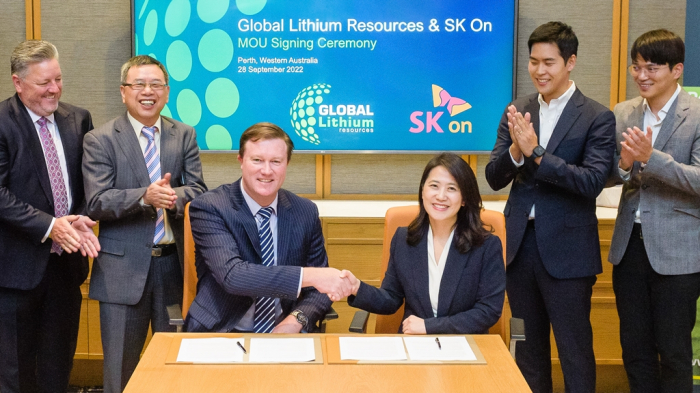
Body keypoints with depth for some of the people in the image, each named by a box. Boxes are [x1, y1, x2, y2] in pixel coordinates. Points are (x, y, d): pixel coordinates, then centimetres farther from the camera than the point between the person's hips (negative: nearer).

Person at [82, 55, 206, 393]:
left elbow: (198, 190, 1)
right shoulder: (99, 140, -2)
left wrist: (175, 197, -22)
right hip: (123, 267, -3)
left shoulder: (184, 136, 8)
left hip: (174, 263, 3)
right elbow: (96, 203, -11)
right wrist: (144, 196, -26)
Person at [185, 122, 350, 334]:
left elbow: (319, 288, 10)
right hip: (221, 334, -3)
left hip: (284, 335, 3)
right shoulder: (208, 208, -8)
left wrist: (296, 320, -11)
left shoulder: (306, 212, 4)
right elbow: (231, 275, -23)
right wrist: (307, 275, -29)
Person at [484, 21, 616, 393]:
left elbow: (593, 181, -17)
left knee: (574, 348, 3)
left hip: (566, 249, -4)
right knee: (527, 345, 16)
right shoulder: (517, 112, 5)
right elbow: (494, 178, 2)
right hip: (520, 242, 5)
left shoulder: (596, 117, -7)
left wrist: (535, 152, -25)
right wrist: (515, 150, -19)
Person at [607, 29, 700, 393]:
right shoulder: (623, 113, 6)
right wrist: (623, 165, -15)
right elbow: (606, 175, 7)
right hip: (630, 245, 5)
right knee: (634, 348, 13)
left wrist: (650, 157, -28)